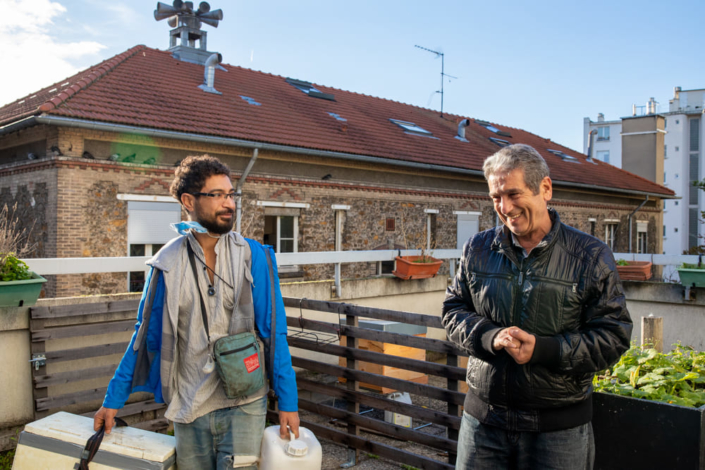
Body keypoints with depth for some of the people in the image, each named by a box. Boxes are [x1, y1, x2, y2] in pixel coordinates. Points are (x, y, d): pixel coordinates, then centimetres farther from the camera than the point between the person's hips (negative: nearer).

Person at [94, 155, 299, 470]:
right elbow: (145, 336, 6)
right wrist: (113, 399, 7)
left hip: (244, 402, -1)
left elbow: (273, 333, -4)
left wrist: (288, 401, -5)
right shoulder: (167, 263, -2)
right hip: (189, 406, 2)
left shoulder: (254, 257, -5)